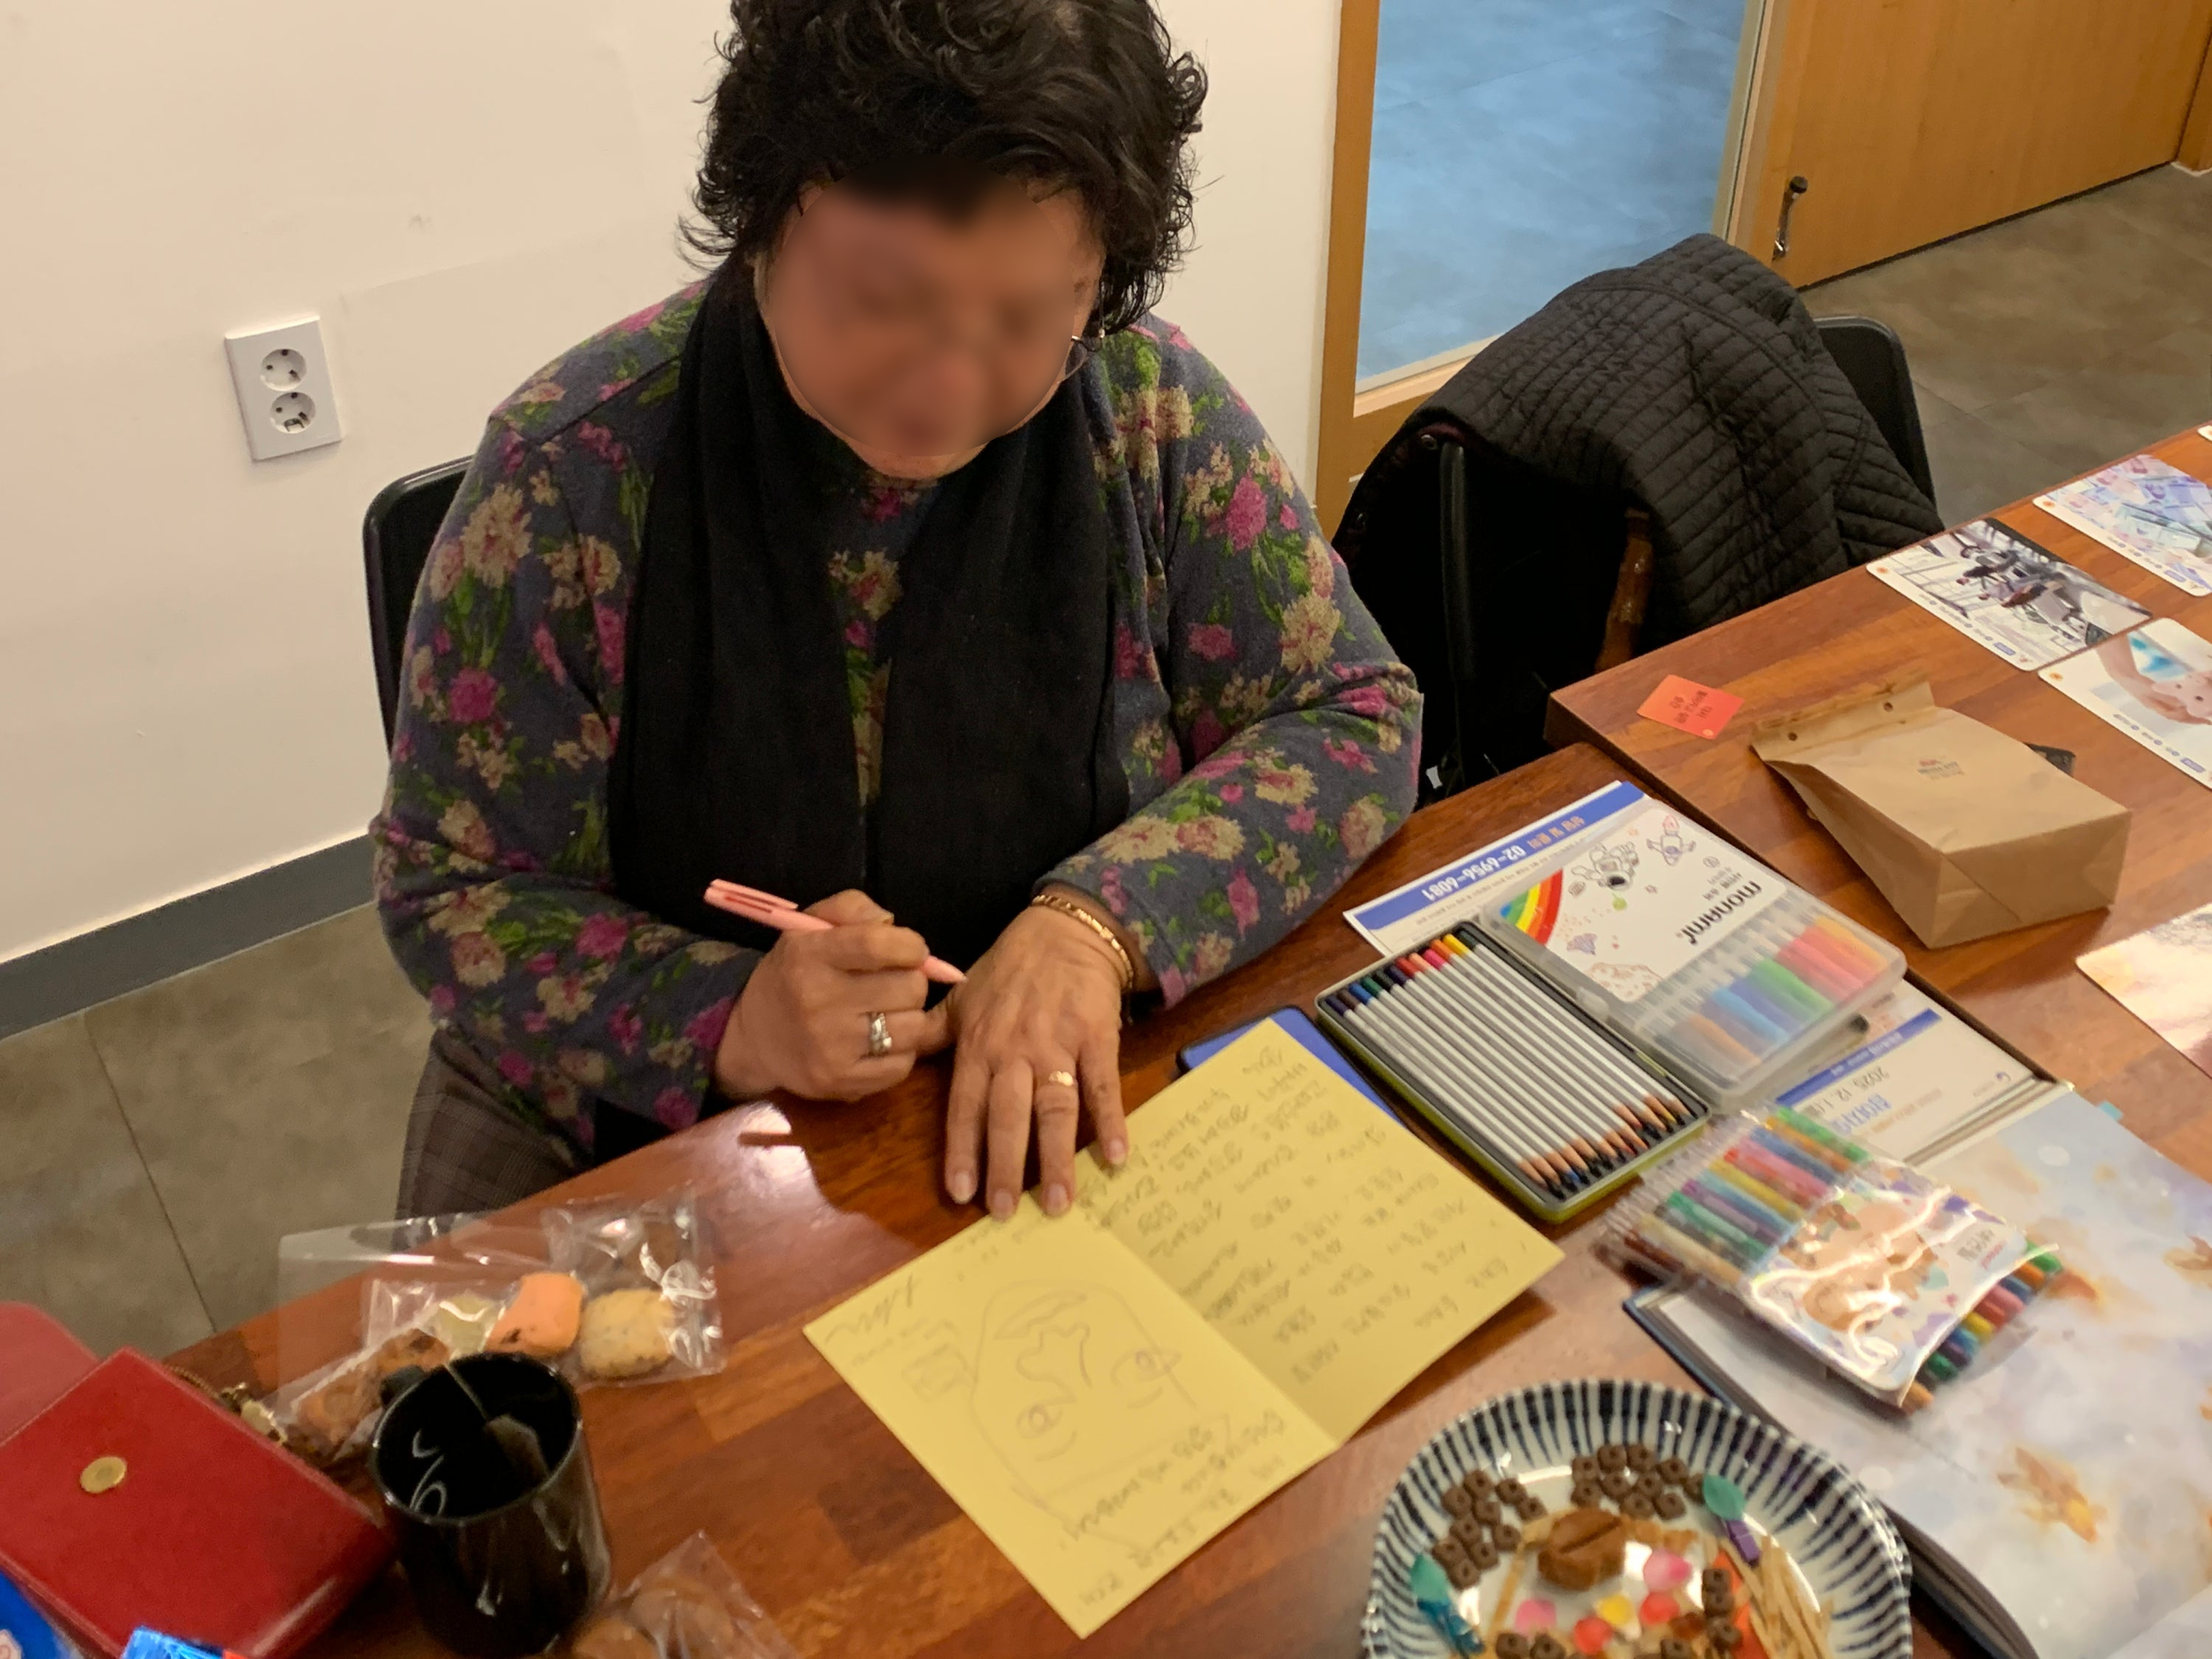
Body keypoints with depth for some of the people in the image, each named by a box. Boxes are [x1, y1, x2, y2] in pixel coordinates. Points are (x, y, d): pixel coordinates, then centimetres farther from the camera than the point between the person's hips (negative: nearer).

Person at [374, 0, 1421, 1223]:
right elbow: (448, 891, -9)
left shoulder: (1152, 412, -12)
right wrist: (722, 1025, -27)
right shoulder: (576, 467, -17)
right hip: (643, 1123, -1)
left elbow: (1354, 718, -5)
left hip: (1061, 1114, 2)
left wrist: (1098, 921, -22)